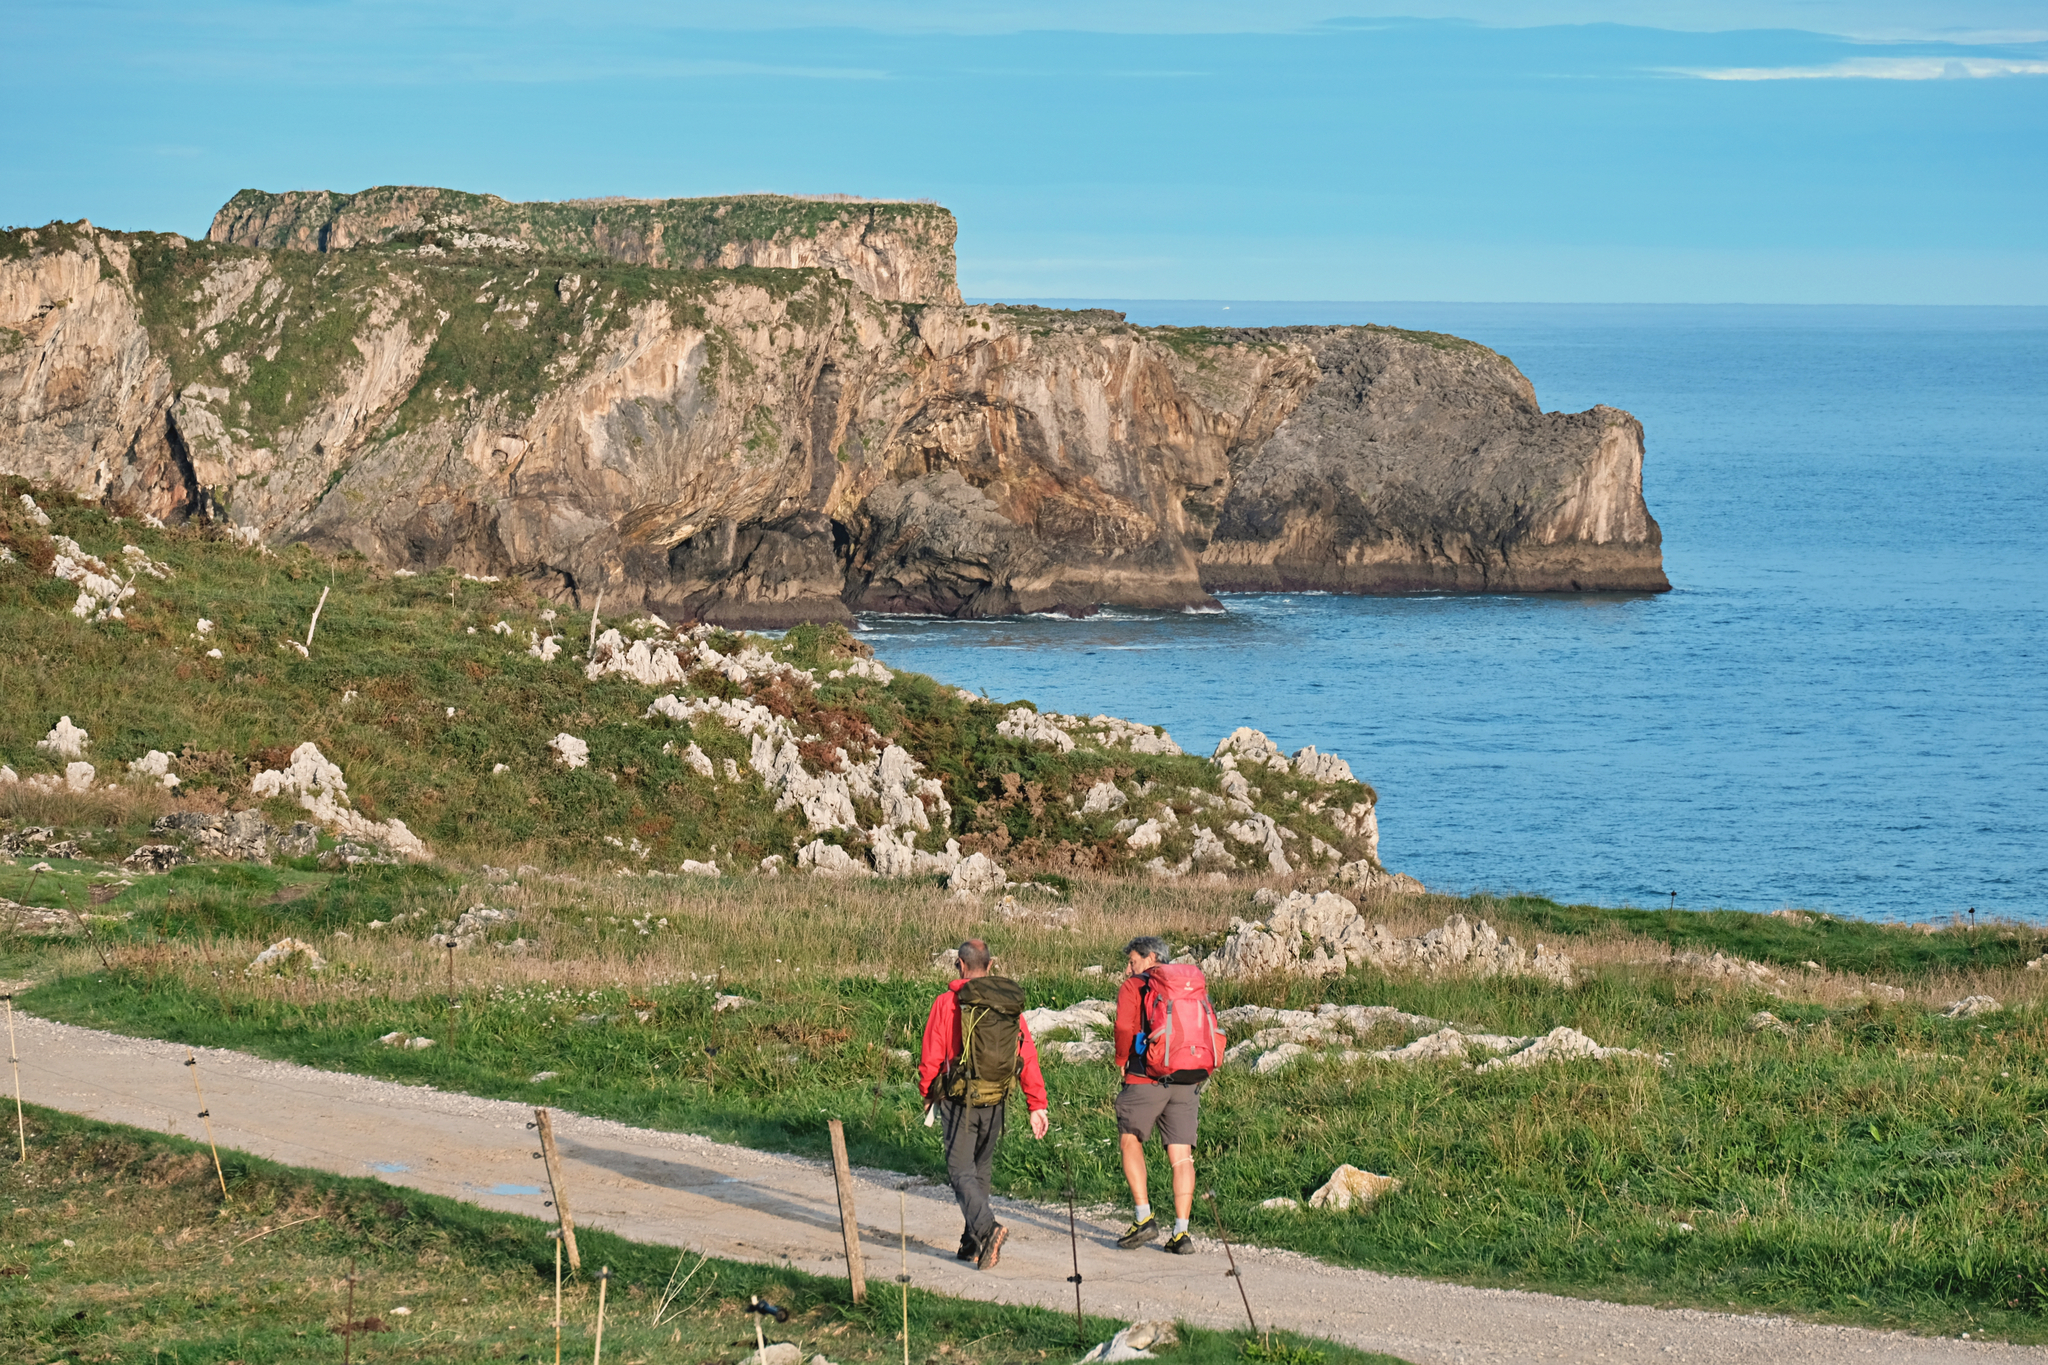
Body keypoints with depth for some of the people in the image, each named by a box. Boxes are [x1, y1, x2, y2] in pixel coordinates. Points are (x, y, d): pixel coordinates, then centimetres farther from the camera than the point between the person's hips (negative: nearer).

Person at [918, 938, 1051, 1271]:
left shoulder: (947, 1003, -8)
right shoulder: (1010, 1004, 3)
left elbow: (931, 1056, -5)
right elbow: (1028, 1056, 1)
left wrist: (927, 1092, 12)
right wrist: (1037, 1105, 4)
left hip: (959, 1099, -4)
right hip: (995, 1102, 4)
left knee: (961, 1172, -2)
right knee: (980, 1168, 19)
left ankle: (987, 1228, -26)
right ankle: (973, 1244, 22)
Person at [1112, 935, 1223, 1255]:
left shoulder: (1134, 987, 0)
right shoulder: (1196, 987, 15)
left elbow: (1125, 1028, -13)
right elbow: (1216, 1035, 11)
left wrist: (1122, 1061, 4)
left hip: (1147, 1079, -4)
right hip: (1188, 1083, 4)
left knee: (1130, 1140, 12)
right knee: (1181, 1156, 4)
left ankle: (1144, 1217, 0)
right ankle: (1181, 1233, -2)